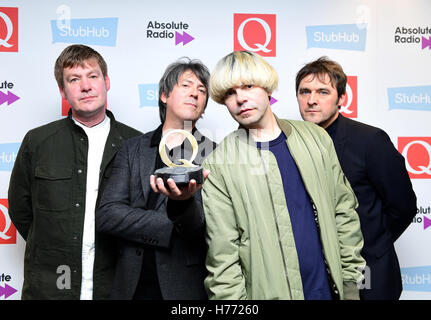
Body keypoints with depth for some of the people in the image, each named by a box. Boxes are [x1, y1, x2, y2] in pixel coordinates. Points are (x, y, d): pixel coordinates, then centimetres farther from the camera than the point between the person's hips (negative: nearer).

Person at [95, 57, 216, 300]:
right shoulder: (134, 149, 3)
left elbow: (207, 229, -11)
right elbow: (107, 215, -6)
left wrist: (183, 202, -31)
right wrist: (172, 226, -15)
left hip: (187, 287, -1)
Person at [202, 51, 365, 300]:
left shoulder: (314, 137, 2)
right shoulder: (218, 165, -8)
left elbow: (343, 210, 5)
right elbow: (222, 254, -8)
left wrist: (351, 279, 3)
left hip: (329, 288, 3)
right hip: (268, 292, -3)